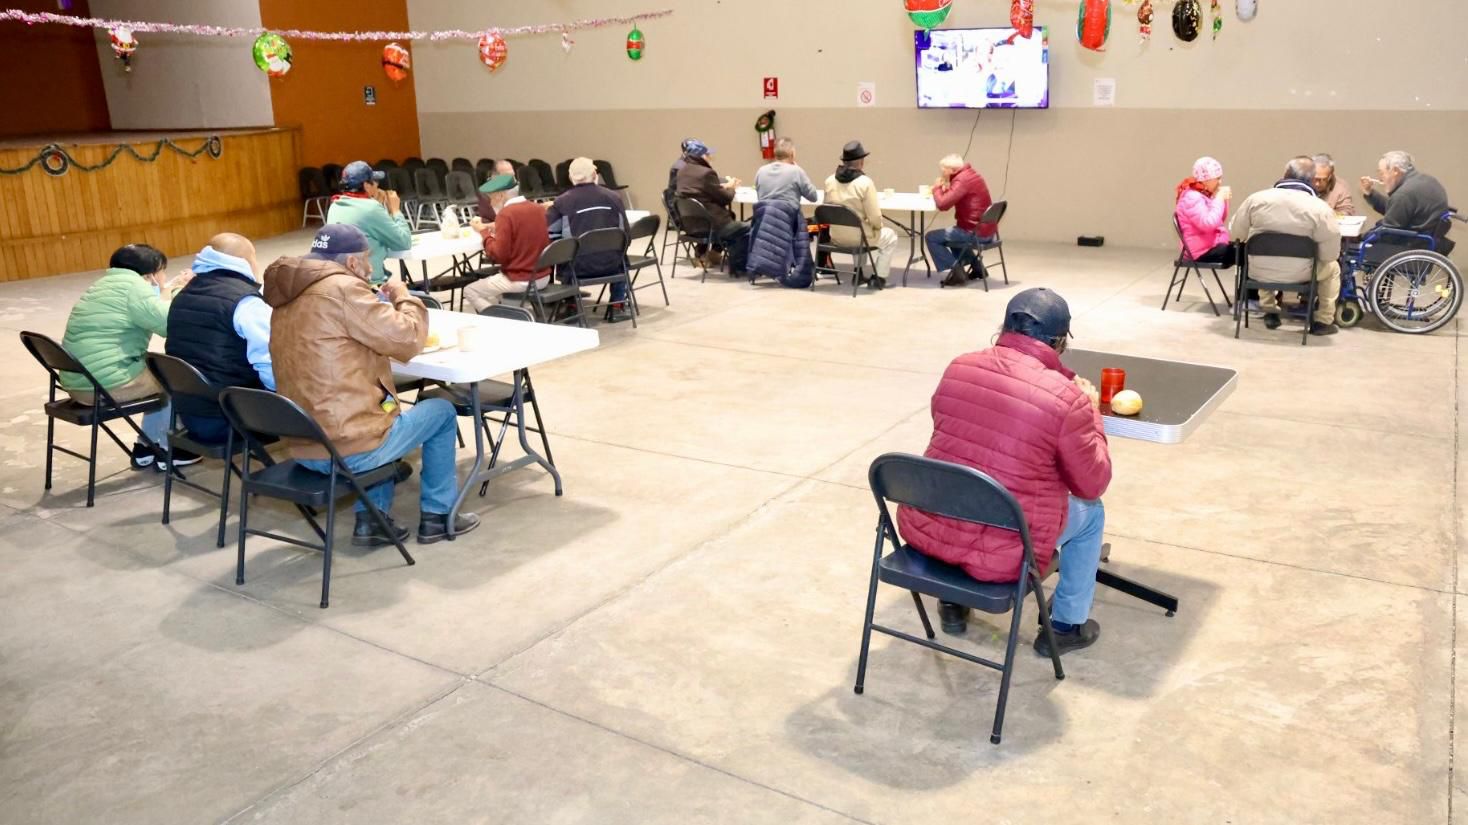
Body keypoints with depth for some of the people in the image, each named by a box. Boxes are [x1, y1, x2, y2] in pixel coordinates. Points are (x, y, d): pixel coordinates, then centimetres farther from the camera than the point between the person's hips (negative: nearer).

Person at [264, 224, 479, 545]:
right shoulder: (343, 289, -17)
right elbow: (406, 340, -14)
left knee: (381, 402, 37)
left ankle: (371, 520, 30)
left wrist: (381, 303, 15)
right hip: (347, 449, -9)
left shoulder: (289, 295, 12)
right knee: (441, 411, 15)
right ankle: (437, 516, 25)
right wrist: (403, 297, 3)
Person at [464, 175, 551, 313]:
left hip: (519, 281, -8)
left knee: (469, 291, 7)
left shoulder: (506, 214, -17)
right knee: (489, 282, 30)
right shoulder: (538, 209, 5)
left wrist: (484, 232, -5)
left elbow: (498, 255, -19)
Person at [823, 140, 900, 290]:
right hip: (857, 237, -6)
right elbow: (874, 216, -18)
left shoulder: (829, 181, -3)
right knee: (890, 236, 23)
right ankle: (879, 279, 22)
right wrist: (877, 227, 4)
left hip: (835, 237, 6)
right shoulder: (865, 182, -19)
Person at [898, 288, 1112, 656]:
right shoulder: (1066, 398, -16)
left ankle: (953, 602, 45)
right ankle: (1066, 626, 34)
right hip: (998, 556, -4)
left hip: (923, 530, 5)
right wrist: (1090, 413, 10)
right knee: (1091, 512, 23)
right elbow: (1092, 484, -3)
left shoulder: (958, 368, -1)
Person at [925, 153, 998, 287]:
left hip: (975, 233, -10)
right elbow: (952, 198, 23)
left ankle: (955, 273, -6)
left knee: (931, 237, -2)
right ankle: (978, 268, 33)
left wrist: (937, 188, -6)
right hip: (986, 231, 10)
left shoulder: (962, 180, -19)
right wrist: (945, 189, 5)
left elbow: (943, 205, -25)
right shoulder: (971, 175, 13)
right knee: (950, 234, 36)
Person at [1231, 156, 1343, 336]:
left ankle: (1270, 312, 44)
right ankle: (1323, 321, 33)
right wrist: (1310, 251, 12)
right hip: (1299, 274, -2)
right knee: (1332, 267, 29)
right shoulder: (1320, 208, -13)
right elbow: (1331, 254, -10)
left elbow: (1238, 233, 5)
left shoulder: (1256, 198, -7)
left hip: (1259, 271, 2)